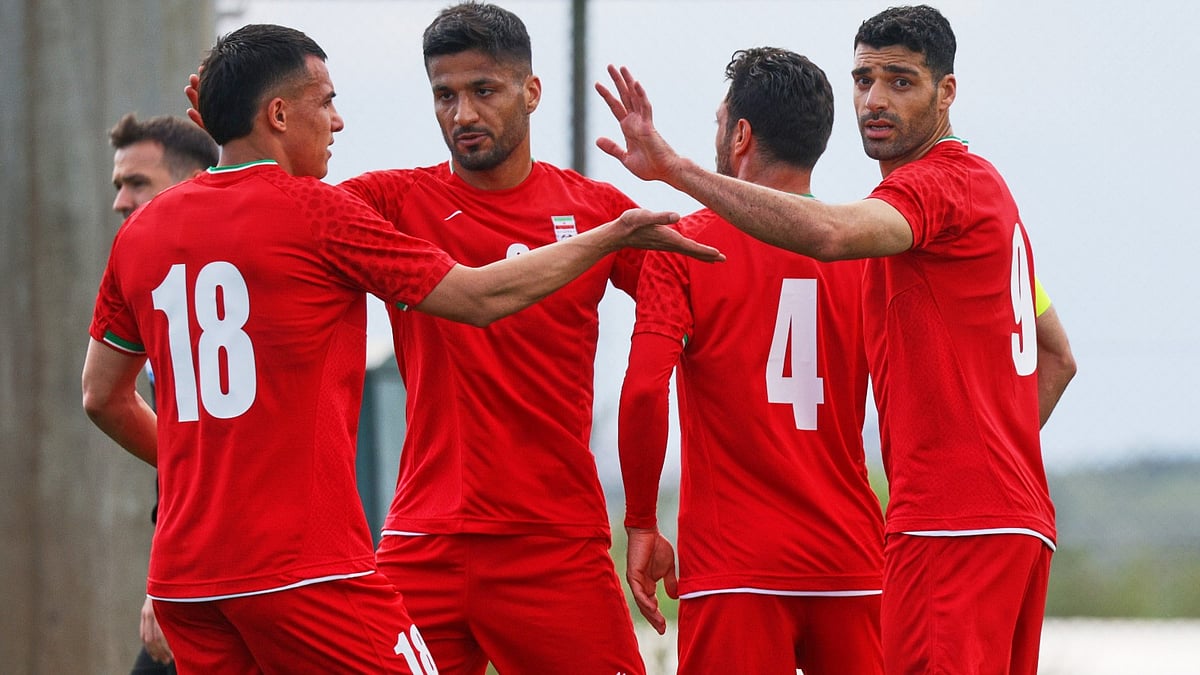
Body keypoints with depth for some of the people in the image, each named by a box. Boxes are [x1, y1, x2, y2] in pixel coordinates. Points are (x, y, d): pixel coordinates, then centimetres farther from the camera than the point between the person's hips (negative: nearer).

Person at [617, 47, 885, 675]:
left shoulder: (684, 245, -2)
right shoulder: (865, 252, 6)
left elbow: (644, 392, -13)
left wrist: (641, 525, -2)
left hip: (735, 574, -3)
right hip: (854, 566, 3)